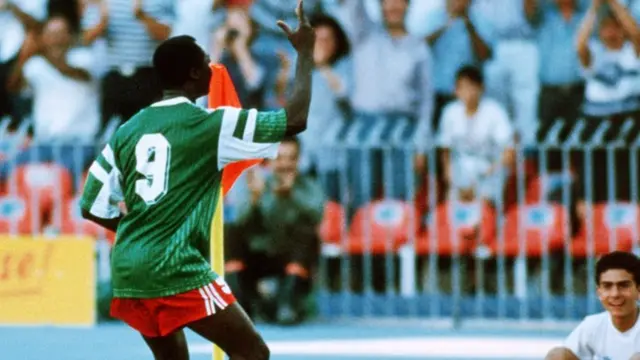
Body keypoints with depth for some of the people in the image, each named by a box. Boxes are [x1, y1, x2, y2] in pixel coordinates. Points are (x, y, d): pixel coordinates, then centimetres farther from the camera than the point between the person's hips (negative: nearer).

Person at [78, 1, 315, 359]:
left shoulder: (128, 130, 11)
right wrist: (305, 53, 4)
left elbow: (92, 207, 12)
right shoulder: (208, 124, -6)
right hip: (177, 269, -7)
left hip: (129, 268, 7)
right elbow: (295, 119, -7)